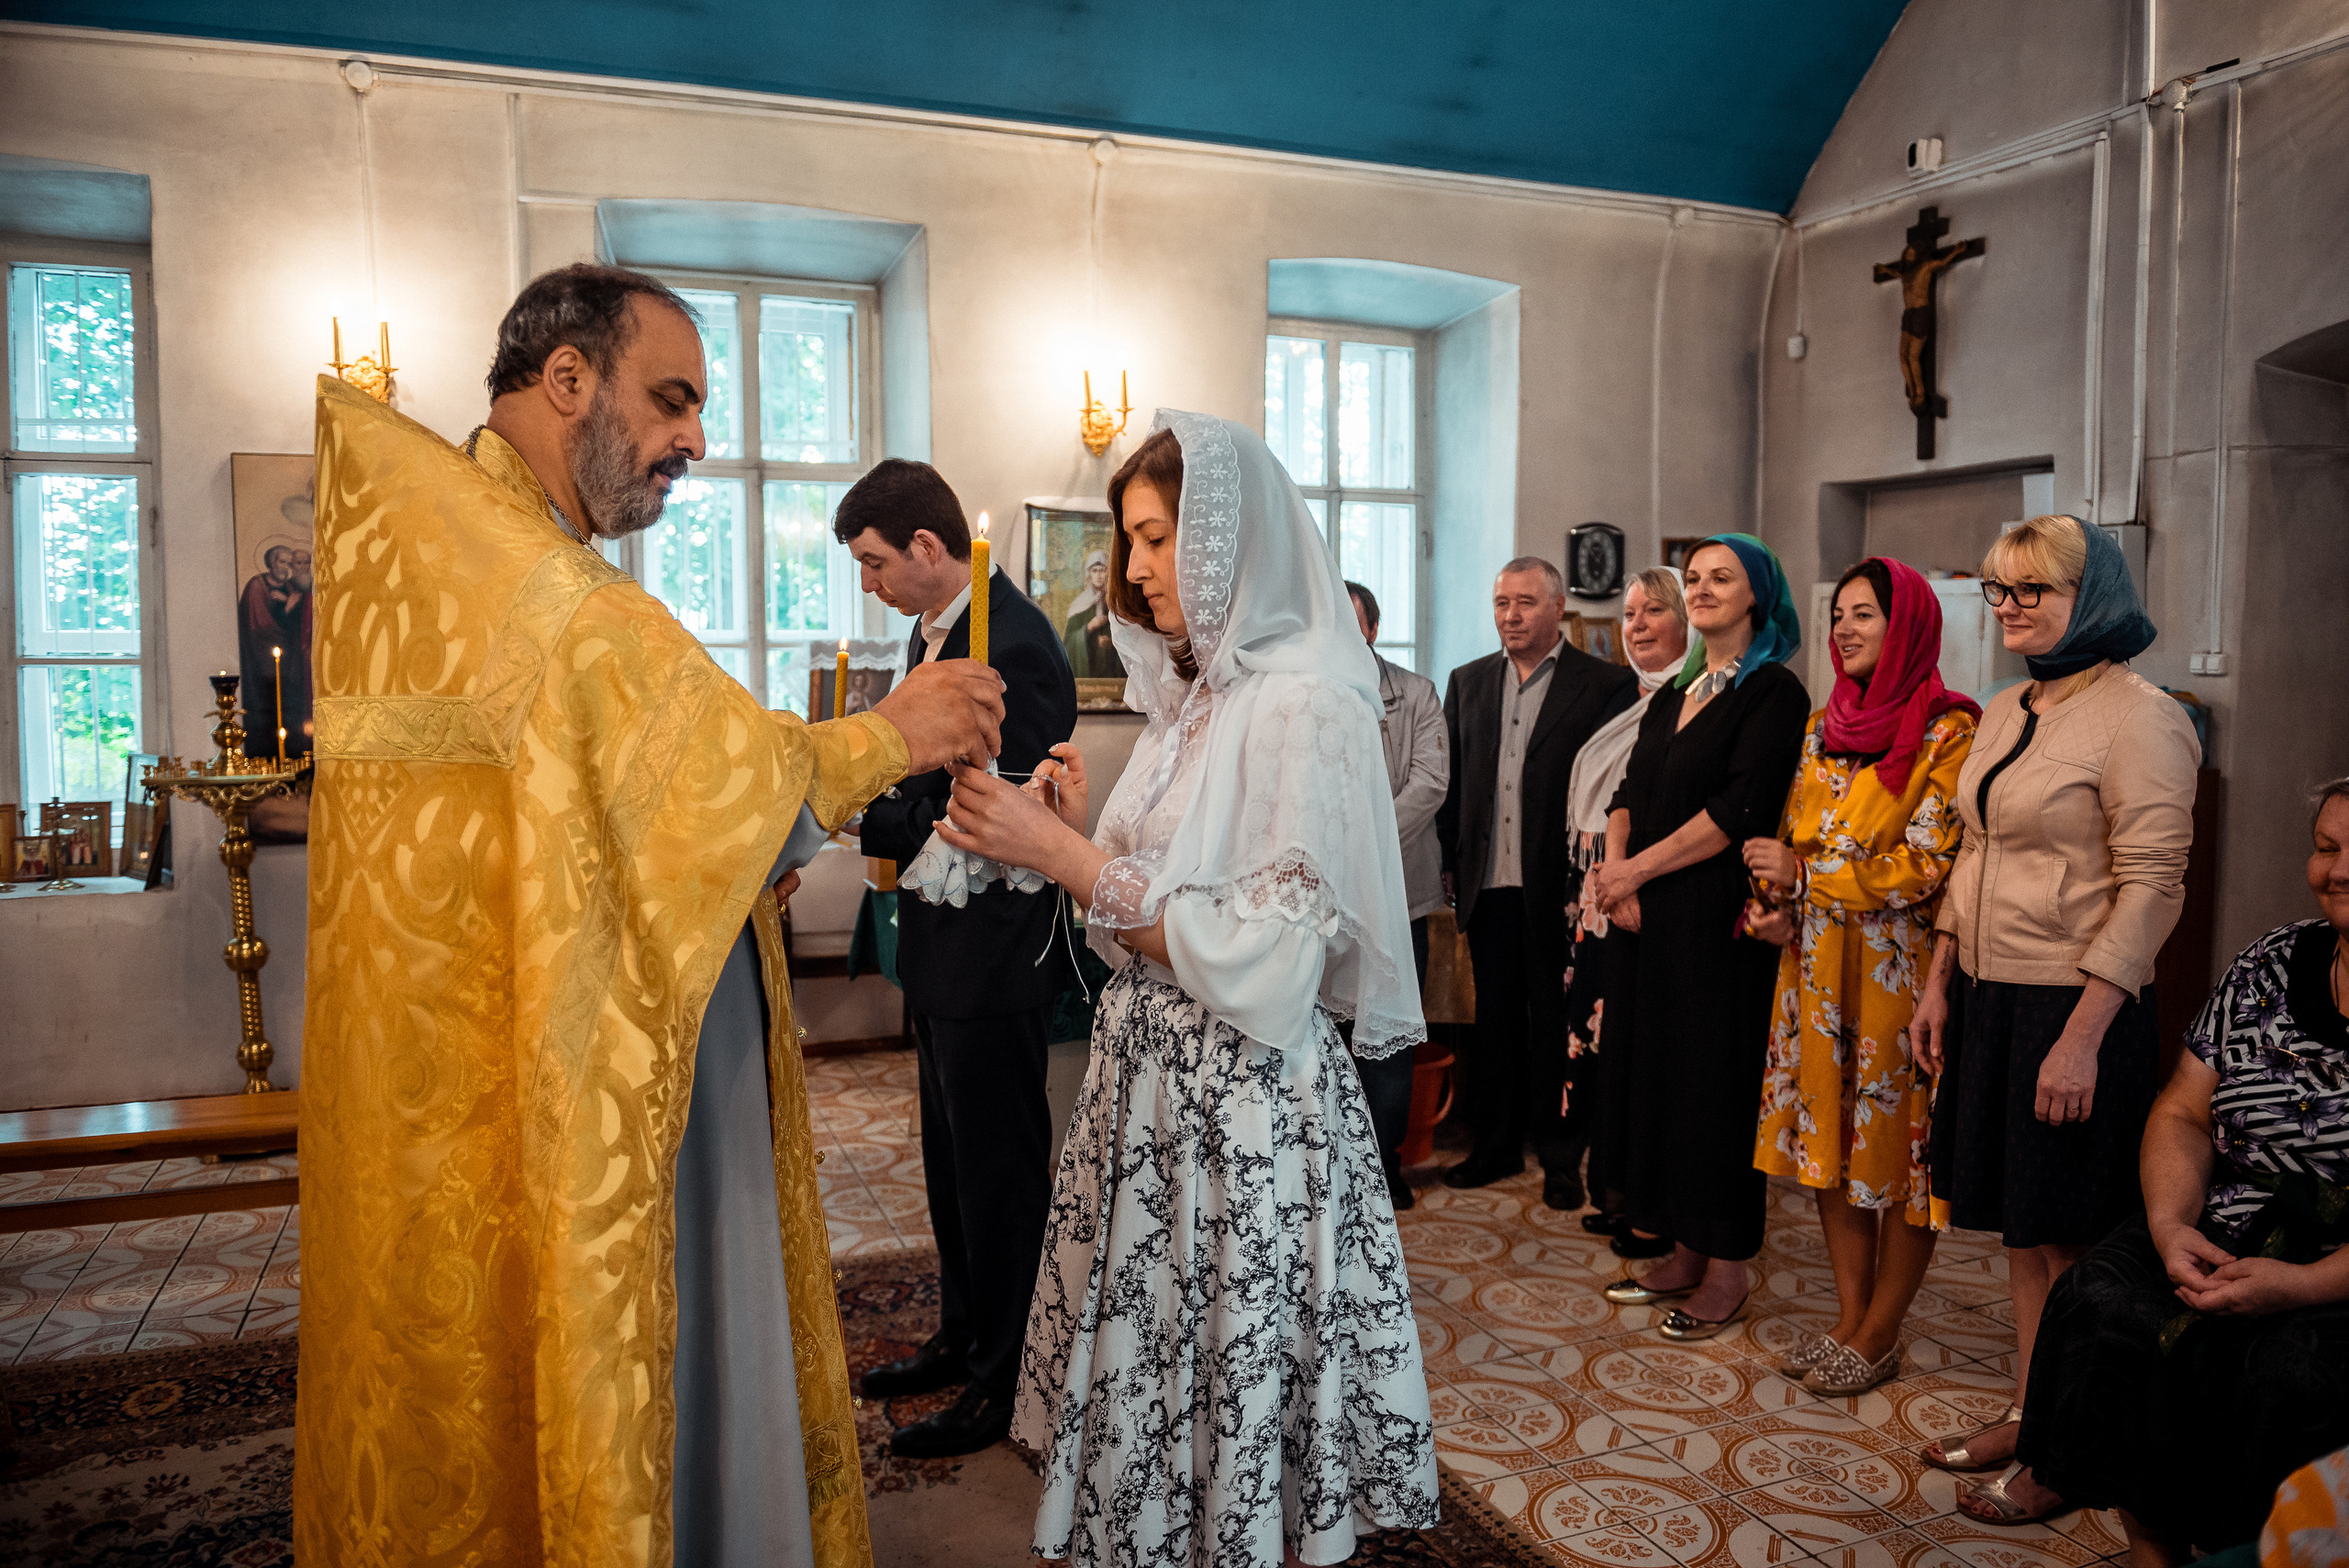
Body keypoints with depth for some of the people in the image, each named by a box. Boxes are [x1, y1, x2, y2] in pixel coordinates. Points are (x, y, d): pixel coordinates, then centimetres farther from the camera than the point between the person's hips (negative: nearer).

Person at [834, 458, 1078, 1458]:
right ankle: (961, 1338, 39)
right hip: (942, 943, 10)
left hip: (995, 953, -10)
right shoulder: (932, 630, 9)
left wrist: (862, 818, -19)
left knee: (999, 1168, 4)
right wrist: (882, 812, 2)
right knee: (951, 1159, 21)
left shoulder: (1016, 647, -22)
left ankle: (1006, 1383, 21)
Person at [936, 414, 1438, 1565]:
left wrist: (1067, 857, -20)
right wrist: (1072, 832, 0)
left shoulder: (1304, 705, -16)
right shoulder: (1192, 694, 11)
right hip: (1150, 1078, 8)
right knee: (1153, 1365, 17)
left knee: (1242, 1391, 7)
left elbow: (1264, 962, -21)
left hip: (1248, 1102, -8)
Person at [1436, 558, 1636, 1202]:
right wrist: (1449, 864, 4)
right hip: (1488, 885, 4)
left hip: (1558, 887, -4)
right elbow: (1450, 781, 12)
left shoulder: (1606, 684, -4)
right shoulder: (1468, 682, 11)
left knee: (1557, 1023, 7)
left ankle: (1561, 1155, 21)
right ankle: (1496, 1145, 26)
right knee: (1493, 1019, 13)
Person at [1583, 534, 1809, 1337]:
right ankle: (1685, 1254, 22)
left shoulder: (1773, 692, -7)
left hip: (1721, 916, -7)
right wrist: (1614, 867, -7)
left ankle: (1727, 1271, 12)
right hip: (1657, 918, 7)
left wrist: (1637, 869, -13)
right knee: (1663, 1073, 9)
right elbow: (1628, 794, 11)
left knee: (1716, 1079, -1)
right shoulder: (1672, 696, 17)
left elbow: (1737, 811, -16)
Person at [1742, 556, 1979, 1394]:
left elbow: (1925, 865, -15)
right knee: (1832, 1135, 11)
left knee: (1899, 1141, 4)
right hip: (1819, 963, 7)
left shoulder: (1948, 733, -9)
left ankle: (1879, 1334, 17)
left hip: (1899, 968, -6)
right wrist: (1778, 908, 0)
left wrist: (1806, 874, -12)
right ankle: (1849, 1315, 24)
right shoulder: (1824, 726, 12)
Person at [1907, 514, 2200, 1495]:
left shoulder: (2138, 717, -12)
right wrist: (1938, 984, 14)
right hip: (1988, 999, 7)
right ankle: (2030, 1416, 27)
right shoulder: (2004, 712, 12)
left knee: (2067, 1241, 4)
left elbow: (2152, 887, -16)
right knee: (2019, 1229, 15)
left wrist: (2083, 1035, -20)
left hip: (2073, 1007, -7)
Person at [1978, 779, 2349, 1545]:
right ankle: (2149, 1533, -3)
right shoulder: (2270, 966, 7)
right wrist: (2171, 1225, -10)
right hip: (2228, 1238, 4)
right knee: (2102, 1300, -21)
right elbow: (2183, 1114, 9)